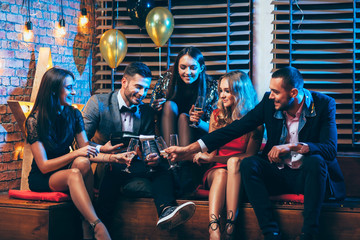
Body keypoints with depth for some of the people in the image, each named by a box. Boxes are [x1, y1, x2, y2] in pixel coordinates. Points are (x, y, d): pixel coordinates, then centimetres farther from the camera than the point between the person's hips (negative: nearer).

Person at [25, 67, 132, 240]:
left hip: (65, 169, 4)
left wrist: (112, 157, -14)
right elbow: (44, 166, -15)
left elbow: (87, 152, 3)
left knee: (82, 163, -31)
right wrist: (76, 154, -25)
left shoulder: (74, 115, 3)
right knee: (74, 174, -36)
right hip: (42, 179, -4)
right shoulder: (34, 120, -13)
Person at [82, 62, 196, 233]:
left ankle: (166, 210, -48)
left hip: (129, 167, 4)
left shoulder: (147, 112, 14)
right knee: (112, 172, -39)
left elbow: (151, 145, 11)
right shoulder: (98, 103, 0)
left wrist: (154, 157, -16)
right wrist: (103, 150, -27)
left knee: (162, 166, -23)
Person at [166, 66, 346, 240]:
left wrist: (293, 146, -36)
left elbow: (330, 149, -20)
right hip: (279, 175, 3)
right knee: (249, 164, -24)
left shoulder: (324, 104, -11)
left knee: (315, 161, -34)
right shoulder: (269, 103, -3)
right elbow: (234, 129, -5)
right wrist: (188, 150, -10)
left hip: (308, 175, -3)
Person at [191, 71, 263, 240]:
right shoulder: (217, 115, 11)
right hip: (216, 170, 2)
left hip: (241, 171, -2)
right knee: (220, 173, -33)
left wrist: (211, 158, -14)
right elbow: (212, 151, 10)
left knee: (234, 161, -35)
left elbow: (249, 155, -7)